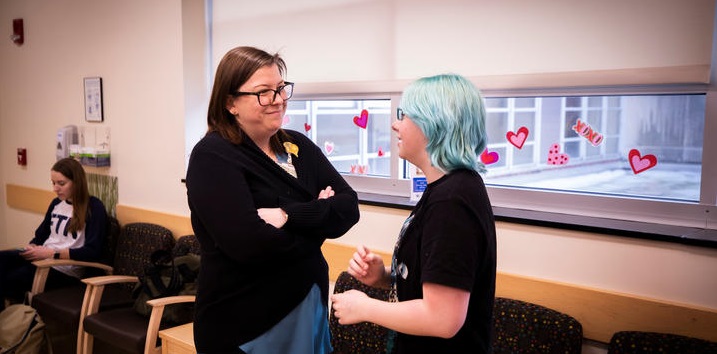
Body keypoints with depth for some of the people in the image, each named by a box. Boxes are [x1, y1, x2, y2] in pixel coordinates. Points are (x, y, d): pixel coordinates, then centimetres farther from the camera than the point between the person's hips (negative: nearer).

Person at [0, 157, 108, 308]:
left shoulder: (94, 207, -7)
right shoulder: (56, 203, 16)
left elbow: (92, 252, -14)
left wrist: (52, 253, -18)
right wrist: (31, 248, -1)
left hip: (67, 270, -7)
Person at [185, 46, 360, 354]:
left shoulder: (299, 146, 5)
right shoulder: (212, 157, -14)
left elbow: (348, 207, -5)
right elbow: (250, 243, -27)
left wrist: (290, 215, -22)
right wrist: (317, 221, -12)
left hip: (310, 308, 6)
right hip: (244, 327, -6)